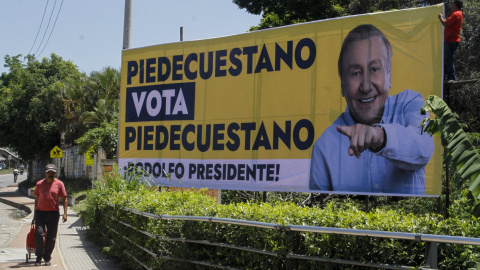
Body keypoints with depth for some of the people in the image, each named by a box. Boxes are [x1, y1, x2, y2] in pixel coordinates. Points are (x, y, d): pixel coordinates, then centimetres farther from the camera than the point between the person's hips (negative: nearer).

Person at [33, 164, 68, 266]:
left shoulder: (59, 184, 1)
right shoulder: (39, 184, 8)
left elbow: (64, 199, 2)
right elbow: (37, 199, 16)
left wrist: (65, 213, -5)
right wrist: (35, 213, 15)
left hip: (53, 213, -1)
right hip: (40, 212, 1)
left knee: (51, 237, 2)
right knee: (39, 234, -7)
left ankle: (47, 258, 15)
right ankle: (39, 257, 8)